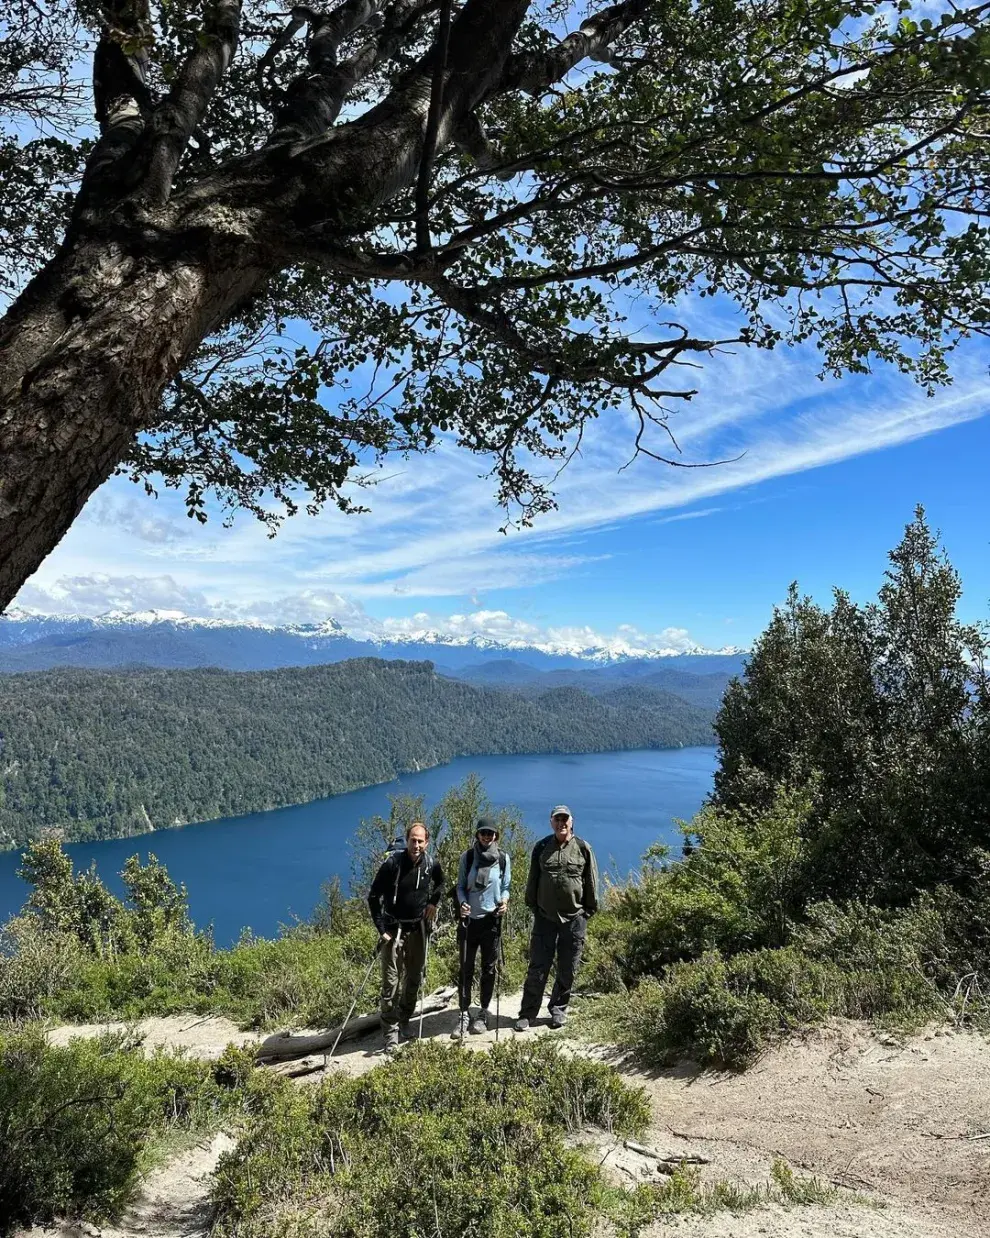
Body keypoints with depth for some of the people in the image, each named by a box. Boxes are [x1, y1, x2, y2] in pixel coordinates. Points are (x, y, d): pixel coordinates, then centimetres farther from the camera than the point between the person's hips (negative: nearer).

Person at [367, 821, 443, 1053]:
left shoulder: (431, 865, -6)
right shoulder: (392, 864, -17)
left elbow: (440, 883, 20)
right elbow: (373, 896, -9)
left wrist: (433, 902, 6)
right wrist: (381, 929, -11)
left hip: (418, 929, 4)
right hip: (394, 929, -4)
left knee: (414, 979, 13)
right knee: (390, 982, -6)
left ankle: (404, 1020, 31)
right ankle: (391, 1032, 4)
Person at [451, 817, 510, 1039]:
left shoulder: (503, 858, 0)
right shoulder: (467, 857, 1)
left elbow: (506, 886, 8)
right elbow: (460, 886, 6)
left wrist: (504, 899, -12)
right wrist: (462, 902, -13)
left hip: (492, 919, 0)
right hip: (469, 918, 0)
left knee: (489, 969, 9)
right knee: (465, 969, 2)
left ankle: (483, 1014, 22)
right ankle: (465, 1015, 12)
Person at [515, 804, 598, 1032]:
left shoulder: (583, 848, -2)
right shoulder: (542, 847, 2)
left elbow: (592, 882, 4)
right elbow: (533, 880, 10)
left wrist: (589, 910, 4)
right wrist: (533, 906, 9)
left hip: (574, 918, 0)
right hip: (545, 917, 0)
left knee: (567, 970, 10)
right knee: (538, 967, 3)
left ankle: (558, 1010, 27)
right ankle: (527, 1013, 13)